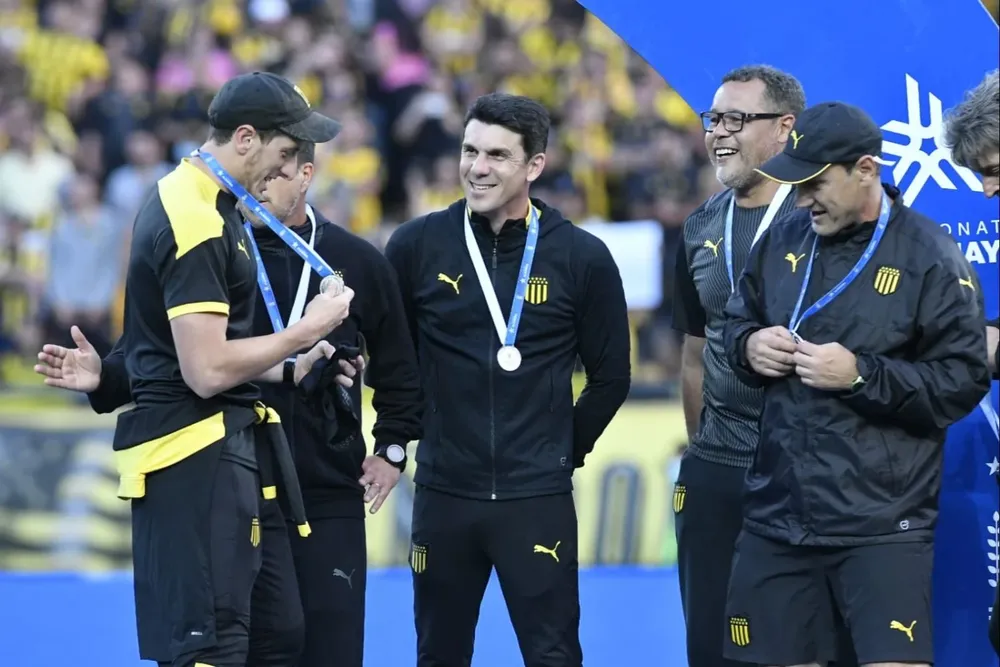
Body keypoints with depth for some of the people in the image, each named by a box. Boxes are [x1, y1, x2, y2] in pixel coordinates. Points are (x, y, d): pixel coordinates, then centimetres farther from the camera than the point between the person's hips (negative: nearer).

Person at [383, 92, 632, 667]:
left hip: (539, 498, -2)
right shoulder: (418, 246, -1)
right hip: (444, 494, 2)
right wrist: (407, 438, 11)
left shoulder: (581, 258, -3)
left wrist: (567, 451, 7)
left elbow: (611, 377, 6)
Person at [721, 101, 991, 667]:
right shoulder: (783, 243, 9)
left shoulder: (929, 257, -8)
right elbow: (737, 324, 24)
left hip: (882, 526, -6)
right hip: (777, 514, 6)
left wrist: (861, 375, -20)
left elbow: (963, 382, -11)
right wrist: (750, 345, 0)